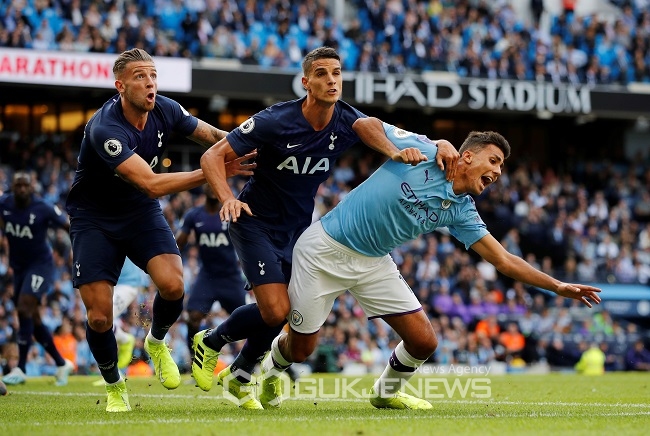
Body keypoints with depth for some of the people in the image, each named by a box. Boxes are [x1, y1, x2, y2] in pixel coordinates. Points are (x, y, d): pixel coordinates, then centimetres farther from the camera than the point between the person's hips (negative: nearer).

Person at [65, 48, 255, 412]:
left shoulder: (165, 110, -11)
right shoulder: (104, 129, -30)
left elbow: (210, 134, 7)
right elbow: (152, 184, -35)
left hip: (143, 214, 4)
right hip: (94, 220, -4)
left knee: (172, 285, -22)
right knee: (99, 317, -10)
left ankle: (157, 342, 11)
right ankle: (114, 386, 19)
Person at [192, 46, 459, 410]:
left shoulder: (346, 120, -11)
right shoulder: (276, 121, -22)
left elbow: (370, 127, -34)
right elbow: (213, 156, -21)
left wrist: (396, 152, -56)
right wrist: (228, 198, -39)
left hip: (298, 227, 5)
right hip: (256, 221, -5)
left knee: (280, 313, 6)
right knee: (276, 311, -17)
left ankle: (239, 376, 32)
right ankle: (210, 343, 10)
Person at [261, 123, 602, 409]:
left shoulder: (460, 211, -1)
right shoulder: (421, 151, -16)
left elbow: (504, 260, 1)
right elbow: (366, 124, -7)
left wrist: (559, 287, -3)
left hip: (373, 263, 6)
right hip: (325, 249, -6)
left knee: (424, 342, -3)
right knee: (300, 348, 0)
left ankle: (386, 392, 28)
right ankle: (271, 367, 38)